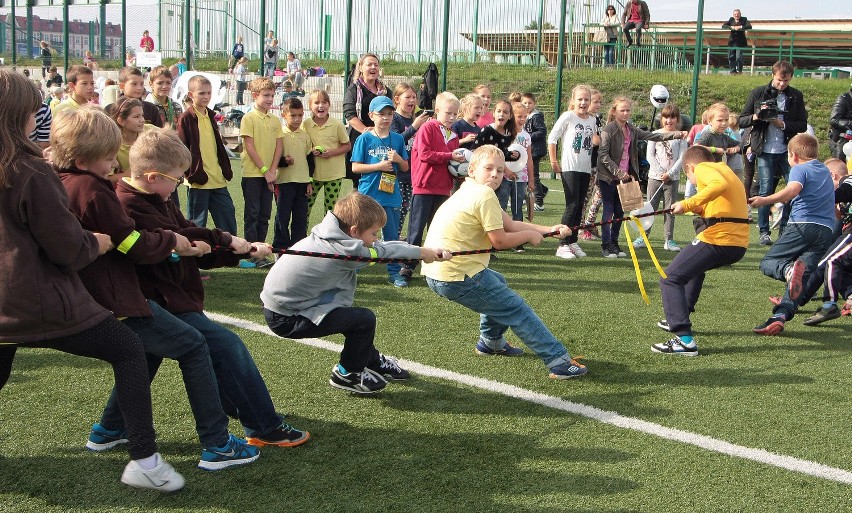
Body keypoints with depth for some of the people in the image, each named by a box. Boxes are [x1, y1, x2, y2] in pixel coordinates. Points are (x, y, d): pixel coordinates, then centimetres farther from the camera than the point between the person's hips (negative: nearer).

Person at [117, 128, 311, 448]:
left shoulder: (155, 202, 14)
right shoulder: (130, 205, -19)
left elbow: (199, 250, 12)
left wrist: (244, 251, 3)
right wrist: (224, 239, -15)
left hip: (167, 301, 11)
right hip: (160, 305, -11)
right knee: (227, 347, -14)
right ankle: (265, 428, -6)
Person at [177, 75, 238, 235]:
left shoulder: (210, 116, 15)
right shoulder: (186, 118, -7)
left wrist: (226, 169, 14)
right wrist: (192, 174, -15)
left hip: (217, 179, 7)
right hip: (199, 180, -7)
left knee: (228, 213, 9)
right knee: (197, 221, 2)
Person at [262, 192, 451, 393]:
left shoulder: (332, 238, 2)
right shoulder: (344, 250, -23)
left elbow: (381, 247, 5)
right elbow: (382, 252, -10)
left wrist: (430, 252, 6)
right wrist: (422, 252, 5)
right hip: (287, 320, -10)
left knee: (350, 311, 24)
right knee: (364, 319, -11)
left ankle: (374, 362, 43)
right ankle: (347, 373, 11)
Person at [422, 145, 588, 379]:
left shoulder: (470, 191, 17)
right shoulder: (485, 195, -15)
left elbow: (510, 225, 17)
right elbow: (500, 241, -13)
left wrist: (548, 230, 9)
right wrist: (530, 235, 4)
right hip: (457, 277, -10)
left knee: (498, 283, 34)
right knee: (516, 309, -4)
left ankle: (491, 342, 47)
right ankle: (560, 362, -3)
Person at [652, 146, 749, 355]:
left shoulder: (702, 168, 1)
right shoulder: (724, 169, 27)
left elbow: (720, 184, -22)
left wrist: (689, 204, -21)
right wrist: (700, 209, 13)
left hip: (718, 239, -10)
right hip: (739, 244, 10)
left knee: (670, 279, -7)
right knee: (695, 267, 36)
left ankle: (684, 339, -20)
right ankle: (678, 319, 42)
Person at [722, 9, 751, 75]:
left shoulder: (744, 19, 0)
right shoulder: (731, 19, 8)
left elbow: (749, 26, -15)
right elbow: (723, 26, -2)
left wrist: (740, 27, -23)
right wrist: (731, 27, -18)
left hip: (740, 42, -3)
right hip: (732, 42, 3)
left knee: (739, 57, -10)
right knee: (731, 57, 4)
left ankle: (739, 70, 4)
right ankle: (733, 71, 13)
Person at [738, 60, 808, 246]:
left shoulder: (796, 96, 5)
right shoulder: (759, 93, 2)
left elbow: (803, 126, 4)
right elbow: (741, 121, 3)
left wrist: (783, 124, -13)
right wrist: (756, 116, -17)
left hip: (787, 151, 2)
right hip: (765, 151, -1)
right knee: (766, 191, -1)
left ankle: (785, 228, 11)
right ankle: (764, 232, 9)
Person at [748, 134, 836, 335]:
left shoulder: (799, 169, 2)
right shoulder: (825, 171, 25)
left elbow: (793, 190, -19)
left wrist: (764, 200, -23)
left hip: (804, 224, -6)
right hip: (827, 229, 6)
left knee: (767, 263, 3)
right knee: (802, 276, 0)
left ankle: (789, 269, -32)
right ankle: (780, 315, -21)